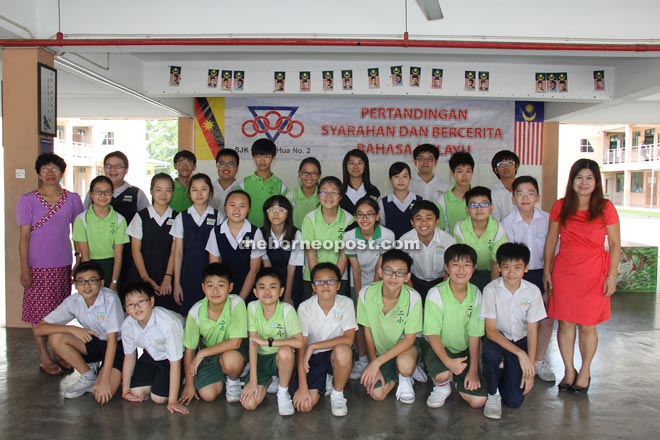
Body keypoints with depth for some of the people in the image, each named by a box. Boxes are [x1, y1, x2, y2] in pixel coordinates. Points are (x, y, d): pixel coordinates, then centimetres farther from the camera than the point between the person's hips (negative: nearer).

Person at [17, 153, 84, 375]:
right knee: (40, 313, 4)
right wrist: (24, 269, -8)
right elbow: (24, 236, -5)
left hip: (63, 265, 2)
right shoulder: (27, 200, -3)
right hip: (38, 266, -2)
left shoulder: (72, 199, 4)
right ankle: (44, 358, 16)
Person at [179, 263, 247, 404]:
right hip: (208, 354, 3)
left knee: (230, 359, -36)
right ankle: (222, 376, 20)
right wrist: (189, 384, -2)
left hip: (233, 351, -2)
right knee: (208, 395, -13)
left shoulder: (236, 303, -27)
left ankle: (233, 380, 0)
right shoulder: (196, 312, -19)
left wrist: (201, 353, -23)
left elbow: (235, 342, -27)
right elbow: (189, 349, -8)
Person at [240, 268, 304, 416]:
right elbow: (253, 342, -13)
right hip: (260, 359, 2)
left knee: (285, 351, -37)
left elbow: (299, 343, -27)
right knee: (249, 404, -16)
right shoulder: (252, 307, -13)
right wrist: (253, 380, -16)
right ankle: (268, 381, 17)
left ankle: (283, 392, -9)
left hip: (282, 359, -2)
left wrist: (268, 341, -27)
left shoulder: (287, 309, -19)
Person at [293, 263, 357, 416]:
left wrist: (313, 346, -25)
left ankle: (337, 394, -7)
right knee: (304, 405, -19)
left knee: (343, 350, -36)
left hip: (335, 355, 0)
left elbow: (348, 339, -22)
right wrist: (302, 386, -19)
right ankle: (324, 385, 17)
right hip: (312, 358, 1)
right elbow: (301, 346, -14)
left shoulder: (346, 303, -12)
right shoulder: (305, 308, -13)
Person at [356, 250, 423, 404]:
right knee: (377, 394, -15)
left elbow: (409, 339, -20)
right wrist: (373, 364, -8)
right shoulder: (366, 293, -21)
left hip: (405, 346, -2)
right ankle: (395, 375, 18)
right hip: (380, 349, 2)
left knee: (405, 364, -35)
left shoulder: (413, 298, -26)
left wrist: (377, 362, -25)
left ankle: (405, 379, 3)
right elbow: (367, 331, -7)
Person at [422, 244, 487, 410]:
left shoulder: (475, 294, -8)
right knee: (443, 374, -36)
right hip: (438, 347, -3)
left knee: (479, 400, -10)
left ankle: (456, 379, 22)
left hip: (464, 350, 3)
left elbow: (474, 334, -5)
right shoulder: (436, 294, -20)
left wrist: (473, 368, -8)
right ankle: (442, 386, 2)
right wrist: (448, 361, -31)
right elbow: (432, 334, -18)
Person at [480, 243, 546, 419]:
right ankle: (493, 394, -9)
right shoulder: (491, 290, -18)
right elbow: (490, 331, -19)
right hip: (496, 339, -1)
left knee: (515, 400, -10)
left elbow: (532, 331, -7)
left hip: (520, 341, 1)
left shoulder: (533, 291, -12)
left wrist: (530, 367, -12)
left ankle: (506, 374, 25)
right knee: (490, 351, -38)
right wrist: (520, 353, -29)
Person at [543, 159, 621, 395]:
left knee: (587, 325, 6)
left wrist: (612, 276, -6)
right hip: (564, 272, 2)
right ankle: (569, 371, 22)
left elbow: (615, 245, 0)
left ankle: (585, 372, 25)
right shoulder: (560, 206, 3)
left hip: (594, 274, -1)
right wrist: (546, 271, 6)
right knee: (565, 322, 6)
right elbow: (551, 240, 8)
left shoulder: (606, 208, -2)